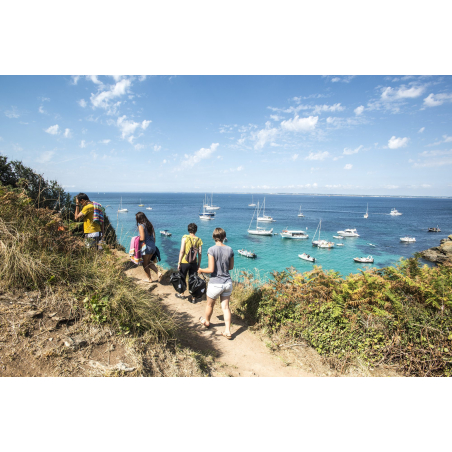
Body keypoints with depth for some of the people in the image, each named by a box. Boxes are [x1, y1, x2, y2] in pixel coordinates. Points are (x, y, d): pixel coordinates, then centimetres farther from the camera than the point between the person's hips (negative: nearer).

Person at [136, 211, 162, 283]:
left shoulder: (141, 226, -14)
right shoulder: (150, 224, 7)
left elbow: (142, 238, -20)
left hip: (145, 247, -7)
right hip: (153, 246, 7)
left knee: (145, 264, 13)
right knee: (148, 262, 25)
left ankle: (149, 279, 25)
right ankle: (158, 272, 10)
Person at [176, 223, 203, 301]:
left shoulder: (185, 238, -11)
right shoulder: (199, 240, -2)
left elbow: (182, 251, -13)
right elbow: (200, 253, 0)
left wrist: (179, 263, -6)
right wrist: (199, 264, 11)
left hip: (184, 262, -2)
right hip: (194, 263, 3)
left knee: (182, 278, 18)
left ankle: (182, 294, 36)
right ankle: (192, 298, 18)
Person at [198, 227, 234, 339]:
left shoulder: (212, 249, -17)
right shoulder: (229, 249, -3)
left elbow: (211, 269, -19)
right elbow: (231, 267, 8)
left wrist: (201, 270, 0)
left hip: (215, 283, -4)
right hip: (228, 282, 4)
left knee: (210, 305, 21)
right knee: (225, 307, 14)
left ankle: (206, 321, 45)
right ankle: (227, 331, 15)